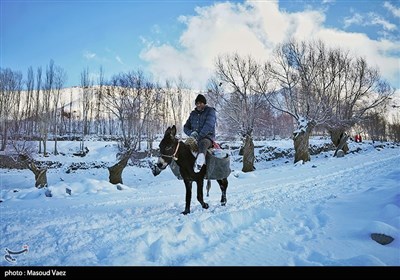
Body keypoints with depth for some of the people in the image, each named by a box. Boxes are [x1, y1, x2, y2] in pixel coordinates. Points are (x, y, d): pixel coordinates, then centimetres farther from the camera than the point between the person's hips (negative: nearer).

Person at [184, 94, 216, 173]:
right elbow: (186, 127, 18)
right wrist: (191, 133, -6)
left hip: (207, 137, -7)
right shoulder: (193, 113, 19)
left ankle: (199, 163, -71)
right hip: (194, 138, 8)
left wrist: (199, 136, -21)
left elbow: (208, 126, -12)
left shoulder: (210, 111, 3)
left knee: (203, 143, -42)